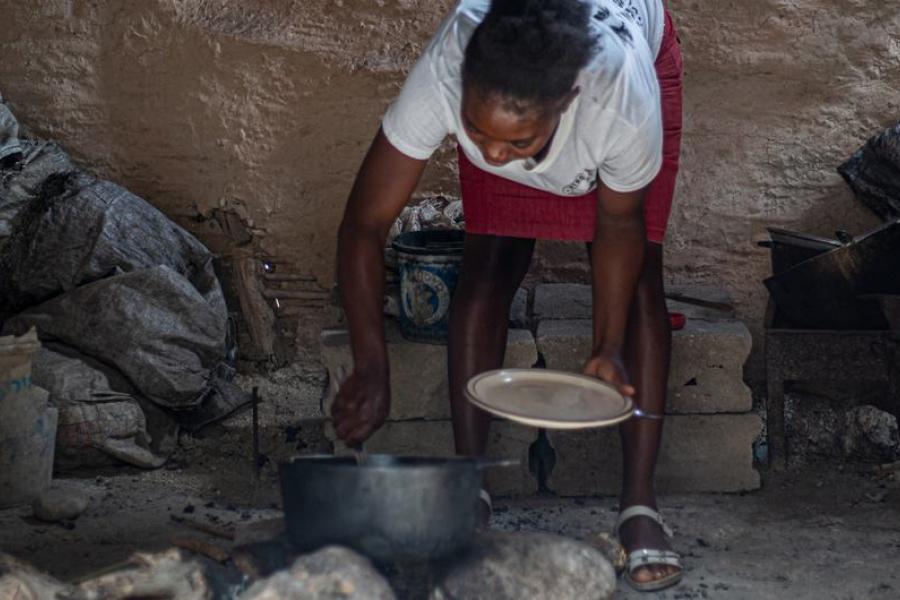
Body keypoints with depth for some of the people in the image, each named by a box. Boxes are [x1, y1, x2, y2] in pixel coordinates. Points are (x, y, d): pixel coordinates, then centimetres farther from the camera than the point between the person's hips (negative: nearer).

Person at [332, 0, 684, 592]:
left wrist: (609, 351, -29)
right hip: (498, 77, 1)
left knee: (639, 275, -12)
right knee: (490, 264, -12)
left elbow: (619, 222, -23)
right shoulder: (439, 79, -43)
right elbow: (364, 225, -34)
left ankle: (640, 503, -5)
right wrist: (371, 369, -42)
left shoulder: (626, 100, -45)